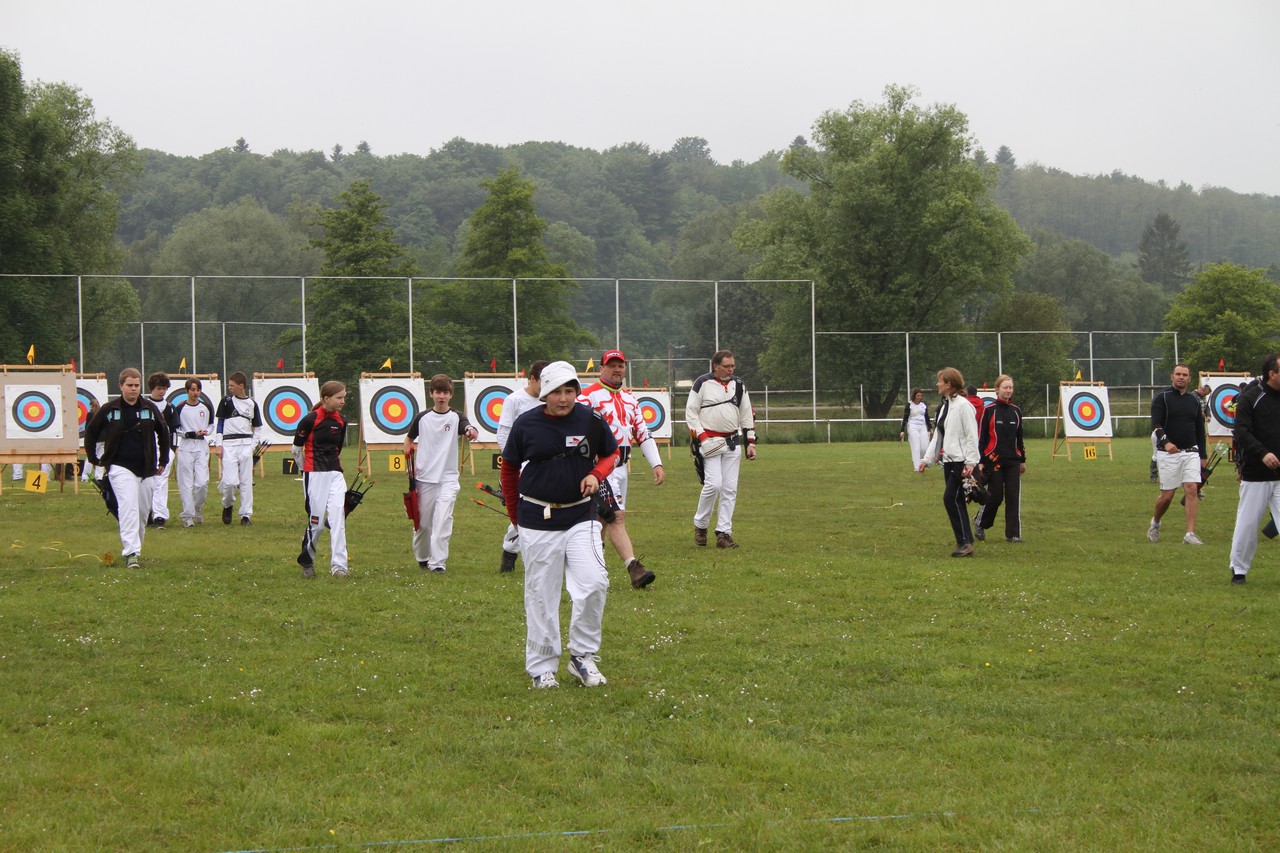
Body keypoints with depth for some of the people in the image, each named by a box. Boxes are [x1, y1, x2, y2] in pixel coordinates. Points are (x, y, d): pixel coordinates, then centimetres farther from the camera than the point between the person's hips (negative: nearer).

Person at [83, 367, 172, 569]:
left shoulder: (150, 408, 5)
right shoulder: (110, 409, -1)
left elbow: (163, 433, 18)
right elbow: (90, 432, 10)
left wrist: (163, 461, 17)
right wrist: (94, 459, 8)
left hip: (146, 469, 4)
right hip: (120, 467, -3)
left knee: (143, 511, 8)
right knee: (128, 507, -18)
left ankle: (134, 548, 27)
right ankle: (131, 553, -23)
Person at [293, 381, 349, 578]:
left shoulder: (340, 422, 9)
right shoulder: (311, 419, -8)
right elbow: (296, 449, 2)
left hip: (335, 473, 5)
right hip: (314, 474, -5)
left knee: (337, 516, -7)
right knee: (316, 520, -2)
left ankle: (339, 565, -8)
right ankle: (306, 561, 19)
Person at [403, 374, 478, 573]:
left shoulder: (456, 418, -3)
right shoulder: (423, 418, 5)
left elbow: (467, 428, -24)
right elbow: (409, 439, 19)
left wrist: (472, 432, -48)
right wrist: (409, 458, 2)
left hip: (448, 479, -2)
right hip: (424, 478, 2)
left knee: (443, 521, -14)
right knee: (422, 522, 9)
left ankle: (438, 562, -12)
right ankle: (422, 557, 30)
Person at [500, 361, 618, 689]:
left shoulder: (590, 420, -3)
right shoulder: (526, 424, -5)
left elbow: (611, 453, 14)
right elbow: (509, 467, 8)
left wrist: (596, 474, -7)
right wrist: (515, 514, 12)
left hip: (581, 517, 1)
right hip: (537, 521, -1)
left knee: (594, 584, -13)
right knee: (540, 595, 4)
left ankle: (583, 655, 5)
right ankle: (542, 667, 15)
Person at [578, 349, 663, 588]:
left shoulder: (629, 399, 16)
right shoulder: (588, 396, -8)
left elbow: (642, 432, 17)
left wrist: (656, 464, 8)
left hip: (621, 467, 8)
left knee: (603, 519, 13)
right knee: (617, 516, -16)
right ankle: (634, 569, -26)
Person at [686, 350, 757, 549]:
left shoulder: (739, 385, 11)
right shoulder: (702, 383, -3)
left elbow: (747, 415, 16)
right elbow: (690, 412, -4)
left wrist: (750, 442, 10)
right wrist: (701, 437, -12)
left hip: (733, 442, 5)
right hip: (710, 441, -5)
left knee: (730, 489, 0)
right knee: (713, 484, -16)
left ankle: (724, 533, 2)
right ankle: (700, 525, 4)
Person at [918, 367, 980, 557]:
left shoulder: (963, 405, -11)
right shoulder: (944, 407, 18)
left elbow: (971, 436, -15)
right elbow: (937, 435, 22)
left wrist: (970, 462, -21)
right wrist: (927, 459, 17)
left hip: (961, 461, -9)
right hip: (949, 461, 9)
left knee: (951, 499, -14)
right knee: (956, 501, 7)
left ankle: (965, 542, -11)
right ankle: (966, 543, 10)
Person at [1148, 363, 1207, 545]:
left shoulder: (1194, 400, 12)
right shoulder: (1161, 398, -3)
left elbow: (1200, 429, 17)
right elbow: (1155, 424, -16)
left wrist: (1202, 456, 14)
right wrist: (1165, 441, -34)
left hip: (1191, 452, 3)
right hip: (1168, 453, -3)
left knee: (1192, 489, -11)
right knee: (1167, 495, 0)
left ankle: (1190, 533, -11)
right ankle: (1155, 523, 29)